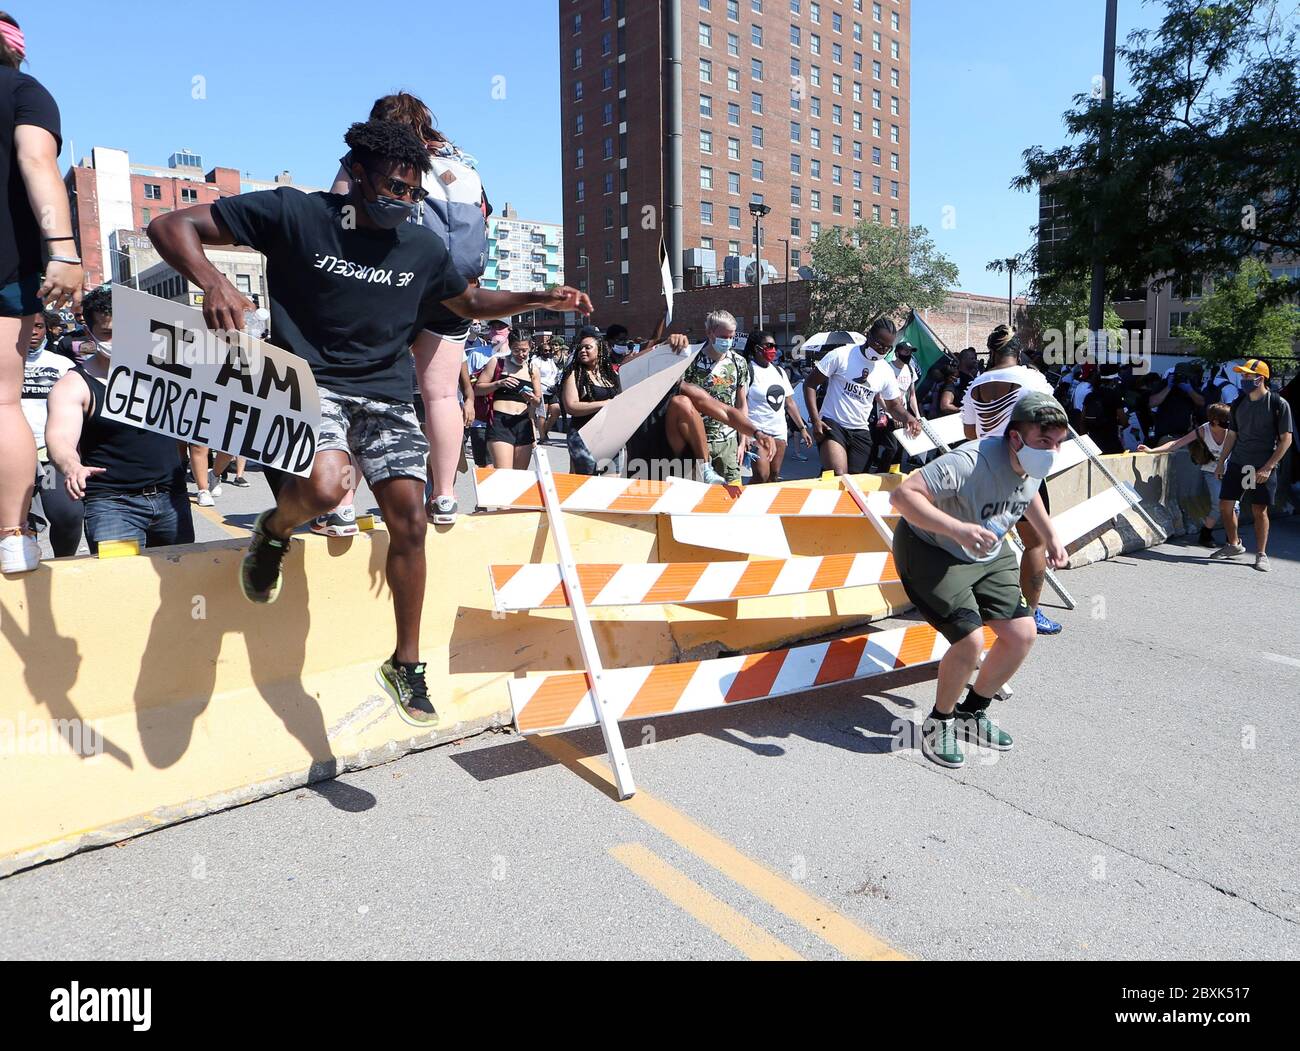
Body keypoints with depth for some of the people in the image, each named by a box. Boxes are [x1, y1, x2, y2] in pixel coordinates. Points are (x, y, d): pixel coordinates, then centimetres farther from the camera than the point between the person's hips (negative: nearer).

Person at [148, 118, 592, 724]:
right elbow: (171, 226, -10)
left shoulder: (422, 247, 4)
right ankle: (273, 531, 6)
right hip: (309, 382, -4)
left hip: (387, 394, 4)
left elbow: (470, 302, 23)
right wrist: (213, 283, -32)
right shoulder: (295, 214, -9)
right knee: (323, 487, -34)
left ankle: (405, 665, 13)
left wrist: (538, 300, 6)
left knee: (409, 521, -4)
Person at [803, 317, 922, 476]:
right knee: (839, 479, -27)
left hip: (861, 431, 6)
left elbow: (894, 405, 14)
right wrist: (815, 420, -16)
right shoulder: (840, 356, -9)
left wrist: (907, 417, -10)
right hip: (832, 424, -5)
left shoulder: (886, 372, 5)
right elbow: (810, 384, -6)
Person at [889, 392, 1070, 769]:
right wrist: (958, 529, -50)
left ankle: (971, 714, 24)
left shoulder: (1033, 466, -7)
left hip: (988, 555, 8)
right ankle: (939, 723, 6)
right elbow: (902, 495, -41)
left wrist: (1051, 536, 8)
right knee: (971, 641, -21)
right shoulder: (971, 462, -34)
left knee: (1022, 634, 2)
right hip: (930, 551, -8)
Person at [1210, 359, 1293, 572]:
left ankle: (1261, 554, 12)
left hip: (1263, 467, -5)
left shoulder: (1279, 404, -8)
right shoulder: (1239, 403, 8)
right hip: (1237, 463, 5)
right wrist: (1221, 463, 11)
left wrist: (1267, 468, -15)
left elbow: (1286, 439, -8)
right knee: (1225, 505, 3)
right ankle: (1234, 545, 22)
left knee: (1259, 510, 0)